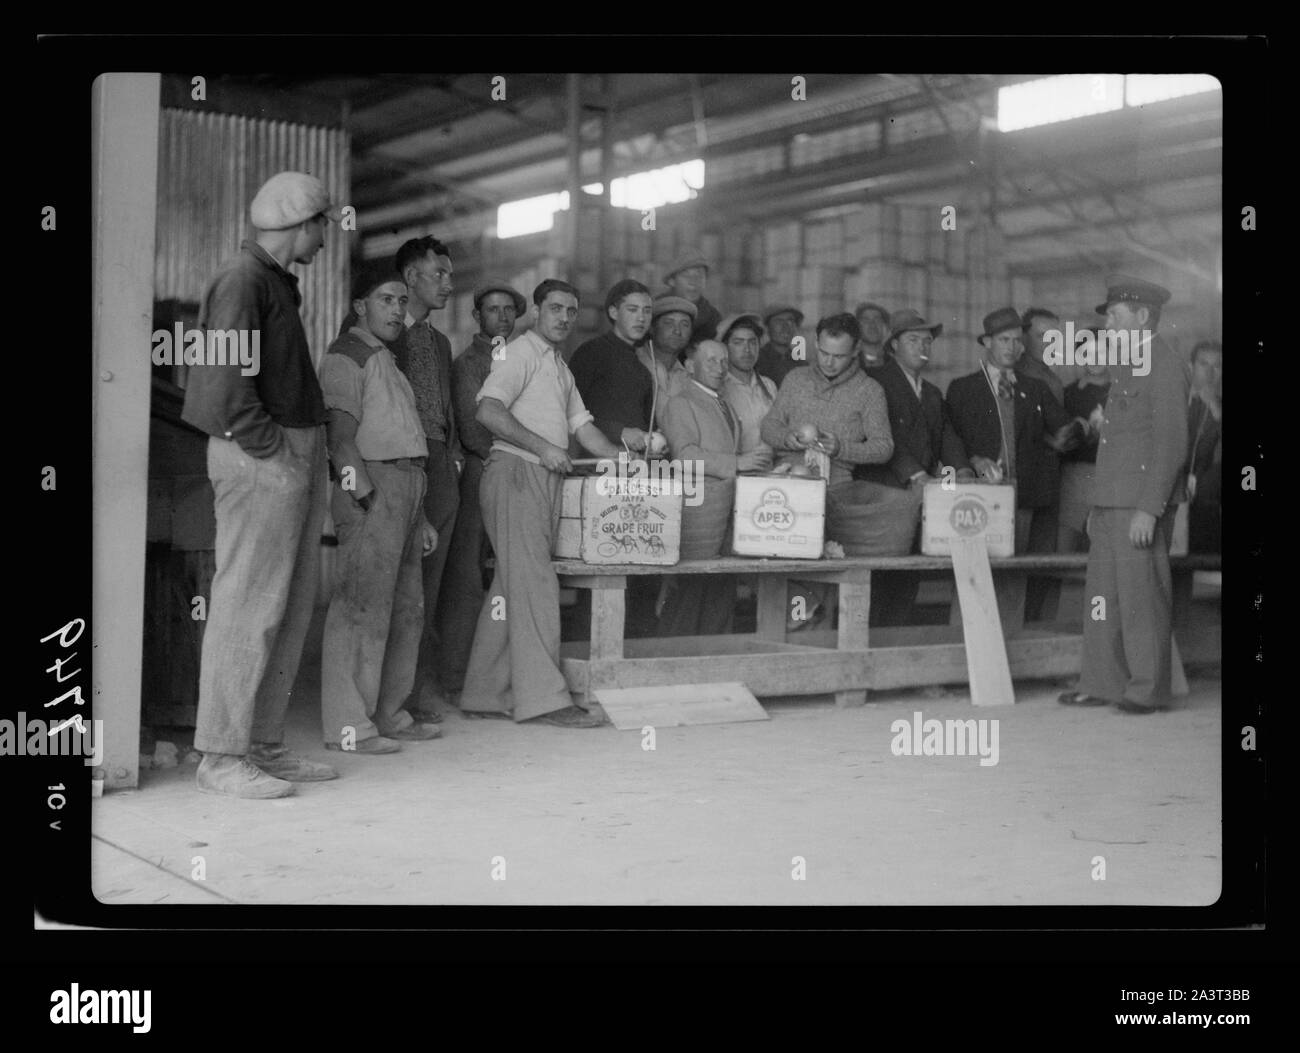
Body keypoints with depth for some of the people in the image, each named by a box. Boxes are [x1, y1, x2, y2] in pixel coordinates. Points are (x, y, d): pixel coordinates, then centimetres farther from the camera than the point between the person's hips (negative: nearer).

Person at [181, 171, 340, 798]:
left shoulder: (277, 283, 21)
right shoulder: (242, 280, -9)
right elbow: (226, 377, -19)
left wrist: (312, 449, 12)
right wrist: (268, 448, -16)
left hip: (298, 455, 10)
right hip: (263, 459, -10)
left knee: (292, 607, 11)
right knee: (249, 604, -8)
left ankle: (264, 745, 18)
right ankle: (221, 756, -2)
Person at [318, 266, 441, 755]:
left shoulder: (387, 362, 26)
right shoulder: (345, 357, -3)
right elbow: (340, 435, -12)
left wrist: (421, 518, 23)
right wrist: (364, 495, -21)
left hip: (407, 485, 10)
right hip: (373, 487, -10)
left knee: (407, 609, 11)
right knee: (363, 607, -11)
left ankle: (387, 714, 19)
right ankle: (348, 725, -9)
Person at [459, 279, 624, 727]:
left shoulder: (559, 366, 25)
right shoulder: (519, 352, -4)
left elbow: (581, 424, 25)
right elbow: (488, 410, -18)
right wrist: (542, 447, -21)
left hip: (547, 480, 9)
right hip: (515, 472, -9)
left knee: (512, 584, 8)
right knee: (533, 583, -13)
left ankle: (486, 692, 11)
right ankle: (543, 695, -16)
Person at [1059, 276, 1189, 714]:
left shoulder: (1166, 367, -9)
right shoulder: (1127, 367, 20)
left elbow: (1171, 444, -16)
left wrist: (1149, 509, -21)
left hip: (1142, 503, -9)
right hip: (1111, 503, 9)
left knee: (1143, 597, -4)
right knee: (1102, 595, 9)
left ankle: (1148, 689, 2)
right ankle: (1103, 683, 15)